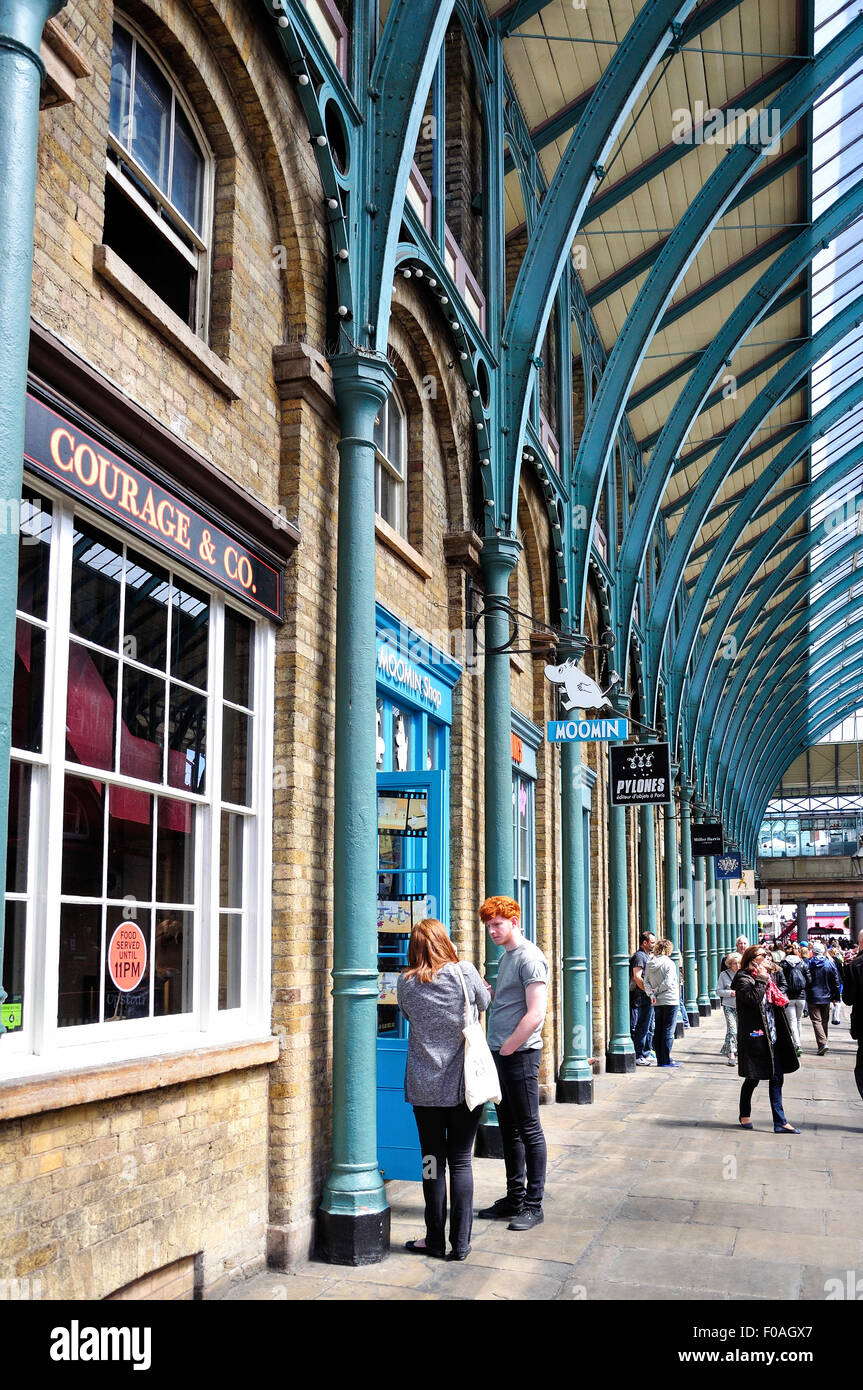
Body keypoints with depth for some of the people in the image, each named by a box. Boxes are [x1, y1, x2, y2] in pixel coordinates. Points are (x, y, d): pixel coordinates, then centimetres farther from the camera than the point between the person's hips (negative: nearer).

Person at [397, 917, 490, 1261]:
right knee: (461, 1161, 6)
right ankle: (460, 1242, 10)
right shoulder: (464, 972, -8)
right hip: (463, 1081, -1)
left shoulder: (405, 982, -4)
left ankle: (435, 1240, 15)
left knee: (432, 1161, 9)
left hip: (424, 1086, 1)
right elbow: (484, 1003, 10)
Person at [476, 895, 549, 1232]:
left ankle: (533, 1204, 6)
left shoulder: (529, 957, -12)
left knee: (528, 1129, -1)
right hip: (500, 1053, 9)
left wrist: (507, 1048, -15)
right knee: (509, 1129, 14)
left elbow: (535, 1013, -19)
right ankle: (514, 1197, 23)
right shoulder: (505, 957, 16)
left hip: (520, 1054, -9)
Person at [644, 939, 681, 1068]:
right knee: (668, 1031, -2)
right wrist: (656, 990, -6)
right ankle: (666, 1060, -3)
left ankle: (660, 1059, 13)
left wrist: (652, 994, -8)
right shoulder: (669, 963, -11)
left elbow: (646, 981, 1)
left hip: (657, 1002, 6)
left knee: (658, 1030, 11)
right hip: (670, 1000, -6)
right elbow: (668, 983, -18)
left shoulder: (649, 963, 7)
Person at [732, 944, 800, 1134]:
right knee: (753, 1078, 4)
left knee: (777, 1078, 2)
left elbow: (777, 1001, 25)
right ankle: (744, 1115, 23)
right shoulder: (742, 979, -8)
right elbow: (753, 999, -24)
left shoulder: (767, 976, 17)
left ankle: (780, 1122, 3)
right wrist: (761, 980, -18)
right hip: (754, 1037, -7)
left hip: (772, 1037, 7)